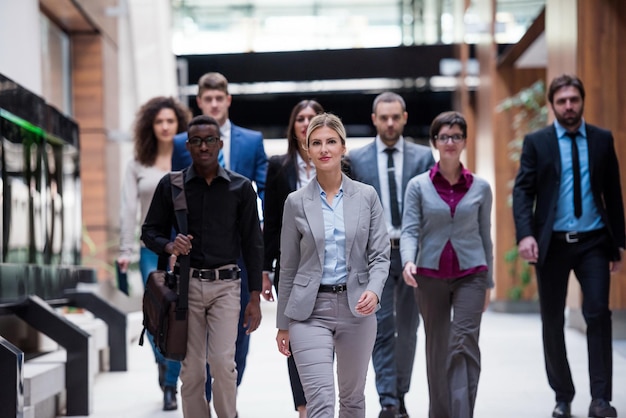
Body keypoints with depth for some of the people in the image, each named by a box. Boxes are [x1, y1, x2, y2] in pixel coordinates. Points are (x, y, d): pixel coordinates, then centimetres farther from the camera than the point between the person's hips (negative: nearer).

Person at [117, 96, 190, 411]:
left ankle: (170, 385, 12)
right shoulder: (138, 165, 7)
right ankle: (163, 361, 24)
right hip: (153, 249, 1)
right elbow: (128, 208, 4)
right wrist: (126, 249, -4)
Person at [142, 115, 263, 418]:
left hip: (225, 285, -1)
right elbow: (150, 232, 10)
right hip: (186, 283, 1)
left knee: (223, 361, -13)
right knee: (191, 368, 4)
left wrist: (255, 297, 1)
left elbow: (252, 244, 4)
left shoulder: (241, 187, 3)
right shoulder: (170, 185, 3)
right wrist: (169, 246, -14)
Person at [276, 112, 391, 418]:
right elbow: (288, 266, 6)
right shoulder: (297, 202, 1)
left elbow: (380, 254, 1)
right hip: (310, 312, -2)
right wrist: (282, 323, 8)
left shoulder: (367, 196, 2)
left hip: (356, 308, 2)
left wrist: (374, 290, -19)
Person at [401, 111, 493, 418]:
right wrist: (408, 261, -26)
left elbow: (485, 237, 9)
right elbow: (409, 231, -6)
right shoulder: (418, 186, 1)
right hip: (430, 276, 1)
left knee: (464, 344, -14)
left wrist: (488, 282, 11)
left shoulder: (480, 188, 4)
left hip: (470, 275, -1)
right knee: (437, 350, 9)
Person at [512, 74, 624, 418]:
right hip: (552, 244, 0)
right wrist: (525, 234, -20)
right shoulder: (536, 142, 2)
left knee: (598, 313, -11)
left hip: (593, 242, 0)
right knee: (552, 322, 6)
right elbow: (523, 191, -5)